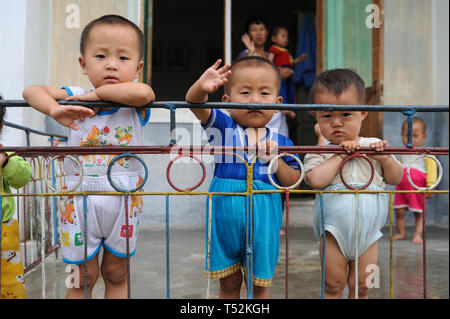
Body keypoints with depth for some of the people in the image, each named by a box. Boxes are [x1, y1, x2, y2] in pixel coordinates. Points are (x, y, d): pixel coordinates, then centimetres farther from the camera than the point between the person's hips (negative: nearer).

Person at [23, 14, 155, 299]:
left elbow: (143, 92, -29)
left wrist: (97, 93, -17)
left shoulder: (137, 104, -6)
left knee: (117, 274, 17)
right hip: (80, 200, 1)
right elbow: (32, 91, -5)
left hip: (124, 200, 0)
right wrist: (55, 109, -25)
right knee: (83, 277, 13)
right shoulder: (76, 98, 0)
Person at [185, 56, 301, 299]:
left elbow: (292, 182, 4)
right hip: (225, 212, 0)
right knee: (229, 283, 15)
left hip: (263, 217, 1)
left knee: (259, 284, 15)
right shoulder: (222, 126, -2)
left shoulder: (281, 143, 1)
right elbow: (194, 104, -15)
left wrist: (277, 160, -13)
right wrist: (201, 87, -37)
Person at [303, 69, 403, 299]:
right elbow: (315, 180, -25)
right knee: (333, 285, 7)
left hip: (368, 230, 3)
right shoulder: (319, 152, -7)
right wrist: (339, 155, -22)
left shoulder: (374, 146, 2)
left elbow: (395, 179, 6)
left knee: (361, 286, 13)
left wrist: (385, 158, -12)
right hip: (334, 230, -2)